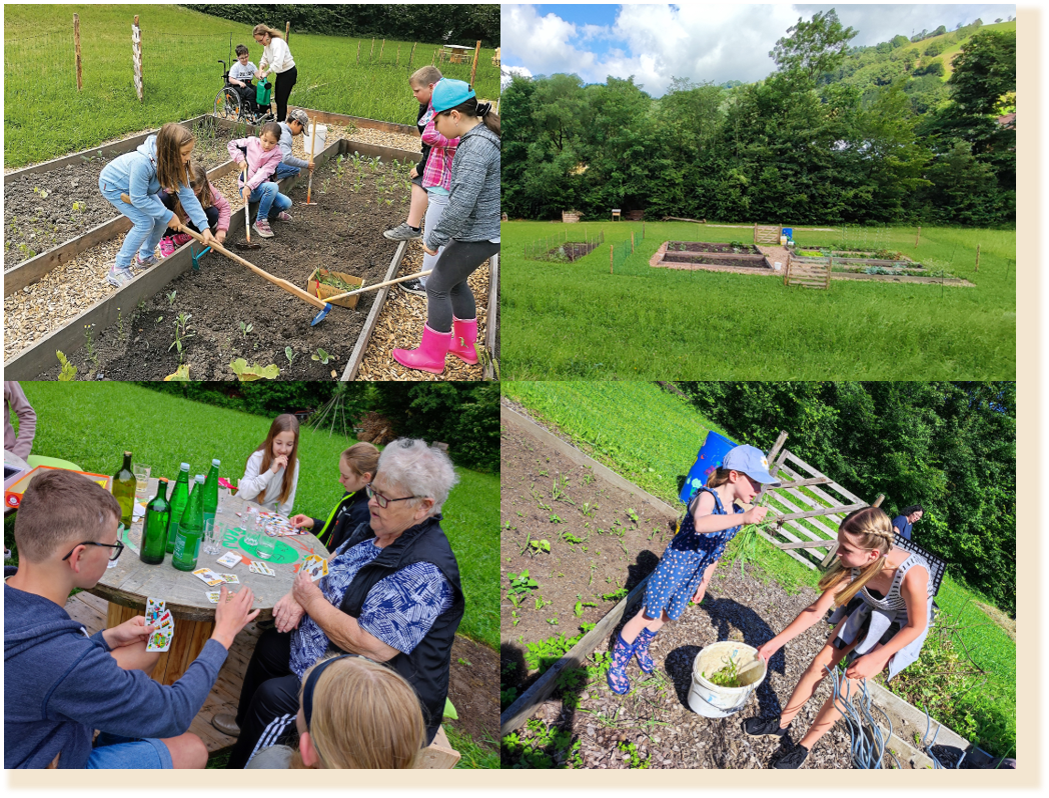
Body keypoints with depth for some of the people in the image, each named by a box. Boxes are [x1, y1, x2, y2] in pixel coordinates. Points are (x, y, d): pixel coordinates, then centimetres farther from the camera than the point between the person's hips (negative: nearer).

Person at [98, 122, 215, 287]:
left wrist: (204, 227, -25)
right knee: (145, 223, -19)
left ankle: (145, 258, 24)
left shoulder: (175, 163, -23)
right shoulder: (142, 163, -44)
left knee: (162, 219, -2)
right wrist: (168, 216, -28)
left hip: (138, 186, 7)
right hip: (113, 185, -7)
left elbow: (187, 195, -19)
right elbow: (138, 199, -34)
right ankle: (118, 270, -7)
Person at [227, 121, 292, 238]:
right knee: (273, 186, -34)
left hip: (262, 186, 3)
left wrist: (250, 186, -29)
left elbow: (264, 173, -18)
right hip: (246, 187, -3)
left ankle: (271, 212, 18)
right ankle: (260, 221, -21)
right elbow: (231, 145, 8)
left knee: (286, 203, -19)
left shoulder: (276, 153, -7)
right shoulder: (252, 142, -4)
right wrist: (240, 159, -7)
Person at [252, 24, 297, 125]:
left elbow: (277, 63, -36)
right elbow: (264, 59, 8)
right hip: (280, 74, 10)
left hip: (289, 73, -10)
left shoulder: (278, 43, -25)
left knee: (282, 100, -8)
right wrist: (260, 69, -12)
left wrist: (266, 73, -30)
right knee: (277, 99, 15)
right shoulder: (266, 44, 4)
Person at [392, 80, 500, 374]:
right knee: (455, 282, 23)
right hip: (485, 231, 10)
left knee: (437, 287, 2)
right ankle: (465, 346, 36)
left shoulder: (476, 147, -24)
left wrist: (434, 238, -17)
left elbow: (461, 204, -27)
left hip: (476, 236, -10)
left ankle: (431, 356, 16)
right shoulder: (482, 137, 8)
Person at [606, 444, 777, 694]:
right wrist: (743, 518, -60)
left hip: (693, 576, 7)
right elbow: (700, 523, -49)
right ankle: (618, 663, 21)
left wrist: (705, 580, 17)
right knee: (648, 615, 3)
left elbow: (716, 550, 11)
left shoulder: (738, 511, -1)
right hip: (673, 568, -7)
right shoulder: (707, 497, -25)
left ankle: (641, 646, 48)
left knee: (667, 615, 22)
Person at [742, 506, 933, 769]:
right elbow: (817, 609, -16)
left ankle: (805, 746, 12)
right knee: (820, 663, 2)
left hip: (900, 626, -4)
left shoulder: (911, 575, -43)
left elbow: (916, 626, -23)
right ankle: (781, 725, 21)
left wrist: (873, 659, -21)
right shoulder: (851, 565, -28)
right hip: (868, 609, 4)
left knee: (851, 680, -7)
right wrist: (777, 641, -14)